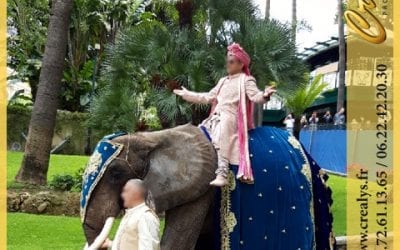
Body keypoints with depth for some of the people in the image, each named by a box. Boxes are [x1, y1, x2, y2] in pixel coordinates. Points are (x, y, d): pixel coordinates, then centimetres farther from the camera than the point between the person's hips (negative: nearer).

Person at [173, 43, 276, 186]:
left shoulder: (246, 80, 1)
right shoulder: (223, 81, 24)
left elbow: (255, 96, -15)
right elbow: (208, 97, 31)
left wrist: (264, 95, -40)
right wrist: (187, 94, 35)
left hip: (230, 118, -9)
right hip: (216, 117, 9)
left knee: (221, 139, -36)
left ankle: (222, 174, -47)